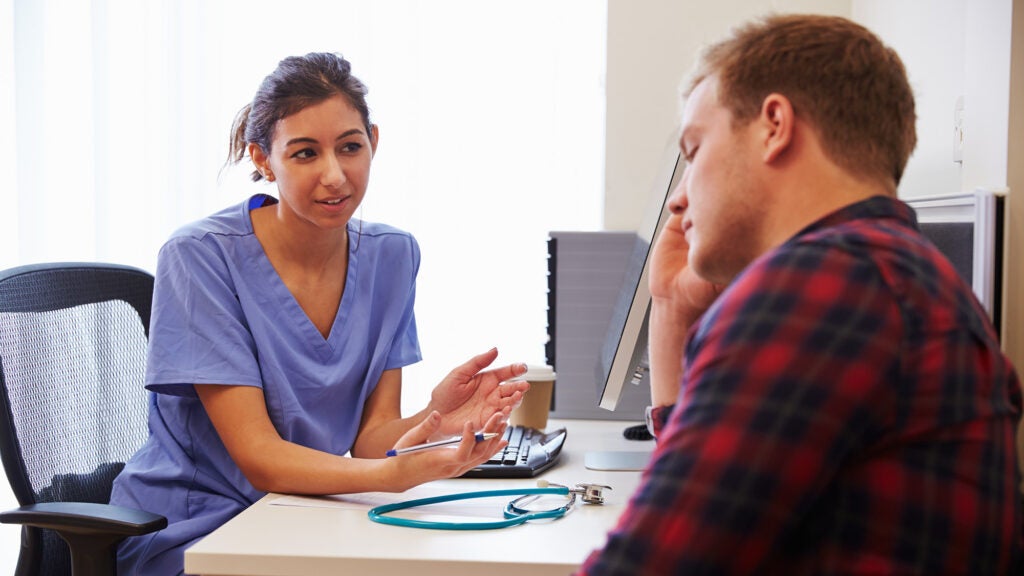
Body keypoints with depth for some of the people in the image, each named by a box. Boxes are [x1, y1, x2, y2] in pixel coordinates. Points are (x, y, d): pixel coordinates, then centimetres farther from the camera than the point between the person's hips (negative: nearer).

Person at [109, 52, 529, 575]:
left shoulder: (391, 256, 0)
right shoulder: (200, 257, -15)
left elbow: (370, 434, -3)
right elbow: (260, 458, -19)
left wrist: (433, 422, -25)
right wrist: (391, 474, -35)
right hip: (190, 532, -4)